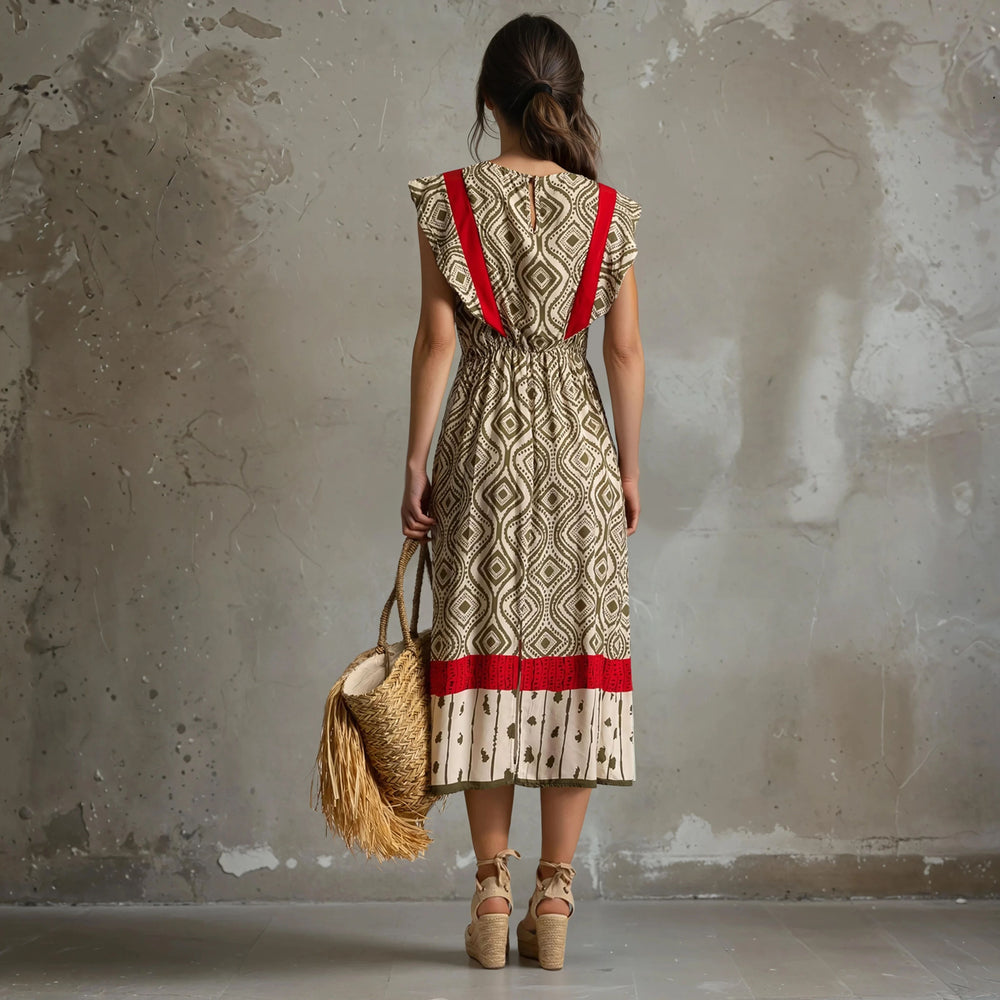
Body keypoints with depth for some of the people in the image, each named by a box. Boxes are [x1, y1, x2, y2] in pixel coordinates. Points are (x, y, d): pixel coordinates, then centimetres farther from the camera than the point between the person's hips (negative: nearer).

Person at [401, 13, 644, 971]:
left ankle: (492, 893, 9)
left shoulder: (448, 199, -2)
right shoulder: (608, 209, 2)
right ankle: (554, 897, 8)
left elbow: (435, 339, -4)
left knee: (486, 654, 5)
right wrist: (628, 465, 12)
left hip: (483, 442, -1)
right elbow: (625, 350, 2)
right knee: (574, 649, 5)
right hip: (576, 443, 1)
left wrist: (416, 462, 1)